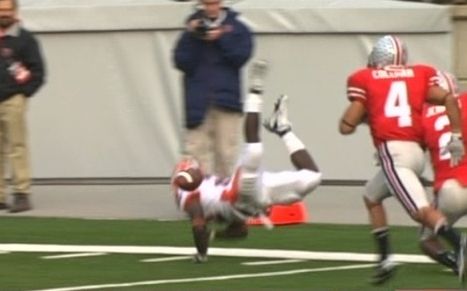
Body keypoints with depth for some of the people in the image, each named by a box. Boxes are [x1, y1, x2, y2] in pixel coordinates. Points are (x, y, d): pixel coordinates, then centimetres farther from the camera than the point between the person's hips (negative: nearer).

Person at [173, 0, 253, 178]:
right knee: (197, 150, -7)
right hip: (198, 102, 0)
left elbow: (241, 56, -5)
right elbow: (181, 62, -1)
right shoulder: (193, 28, 8)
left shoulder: (237, 29, 7)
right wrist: (192, 37, -11)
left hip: (227, 99, 0)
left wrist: (221, 39, -13)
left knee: (226, 151, -1)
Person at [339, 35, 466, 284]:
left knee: (420, 210, -20)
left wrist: (363, 115, 25)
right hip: (415, 151, 6)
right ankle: (385, 259, 21)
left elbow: (346, 126, 4)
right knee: (372, 196, 27)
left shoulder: (365, 80, 6)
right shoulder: (418, 76, 16)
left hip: (393, 153, -6)